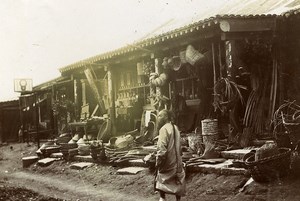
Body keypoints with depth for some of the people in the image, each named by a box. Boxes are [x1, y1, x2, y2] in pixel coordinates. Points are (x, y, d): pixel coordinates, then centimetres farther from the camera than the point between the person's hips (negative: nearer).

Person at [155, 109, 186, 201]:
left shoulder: (164, 129, -15)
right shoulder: (175, 128, 10)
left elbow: (162, 148, -21)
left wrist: (158, 162, -16)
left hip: (167, 162, -7)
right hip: (177, 162, 7)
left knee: (161, 181, 5)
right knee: (178, 183, 12)